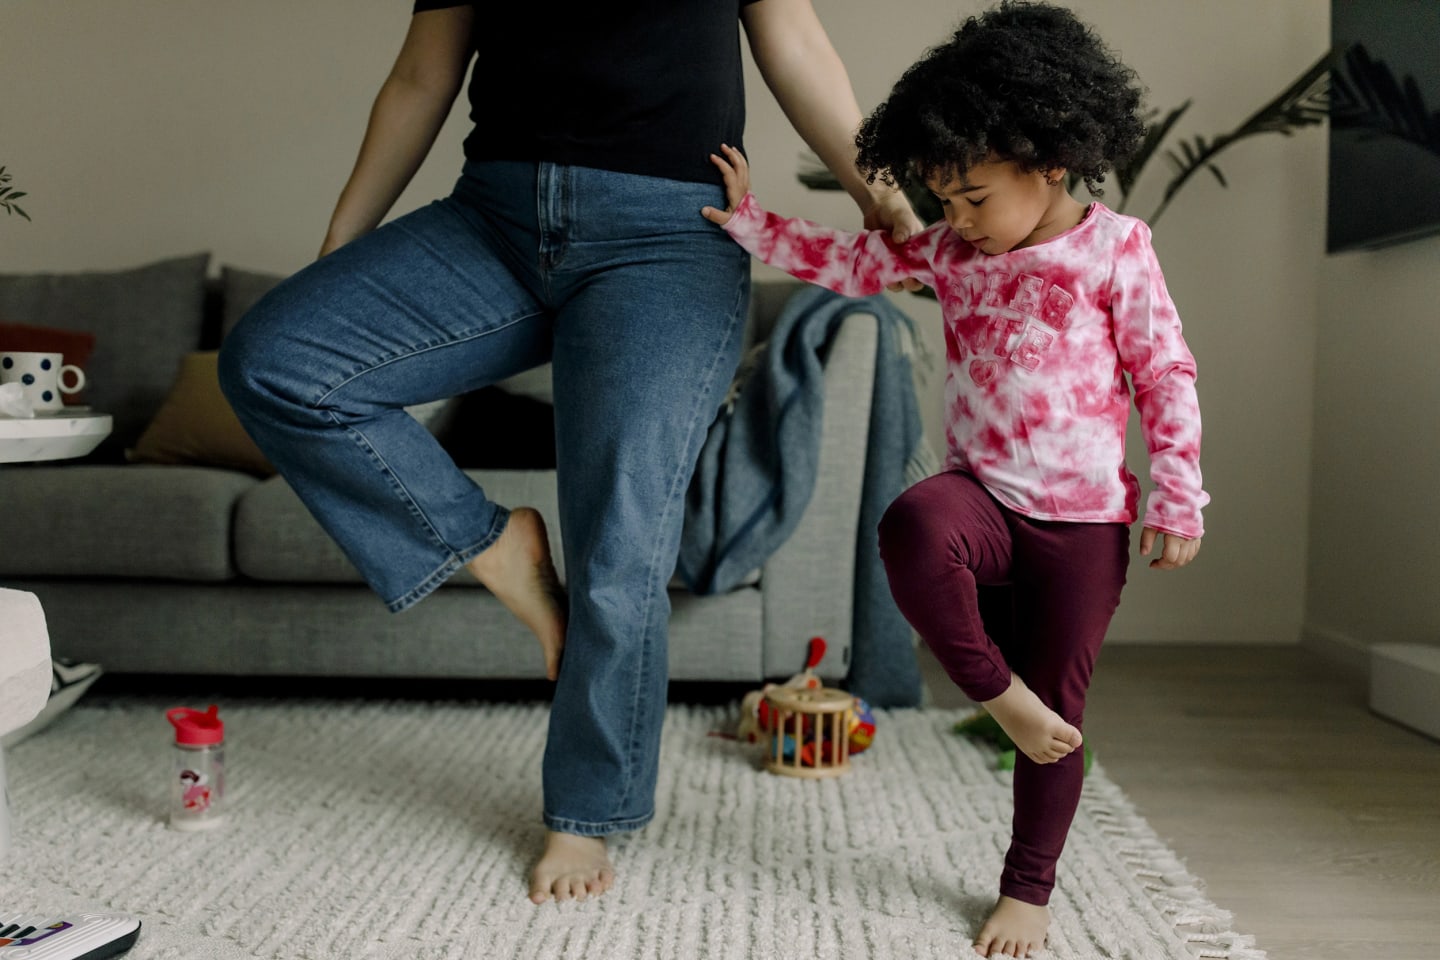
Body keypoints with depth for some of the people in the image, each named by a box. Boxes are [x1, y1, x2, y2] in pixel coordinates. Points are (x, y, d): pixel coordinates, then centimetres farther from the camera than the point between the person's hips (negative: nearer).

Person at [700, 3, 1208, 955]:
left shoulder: (1116, 248, -4)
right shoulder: (950, 251, 7)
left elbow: (1166, 374, -2)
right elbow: (850, 261, 13)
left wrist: (1178, 499, -5)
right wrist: (747, 218, 7)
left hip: (1083, 520, -2)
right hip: (983, 497, 3)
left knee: (1060, 709, 5)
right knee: (914, 527, -35)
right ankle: (999, 693, -12)